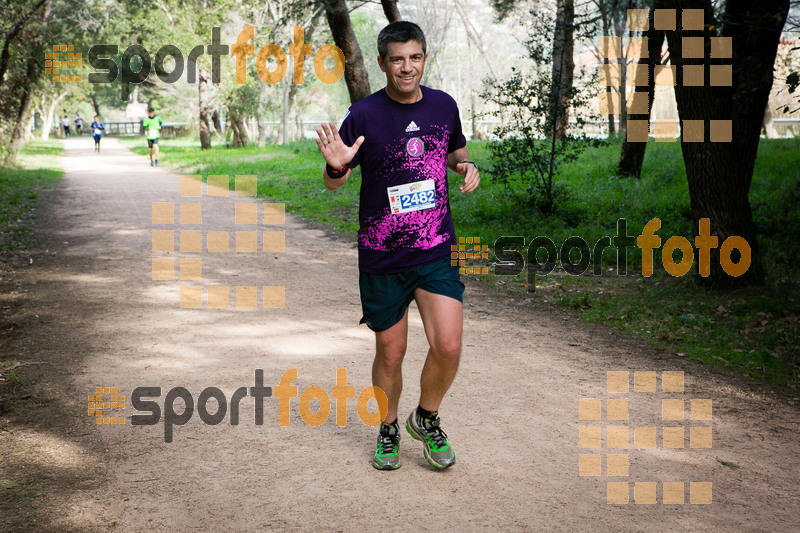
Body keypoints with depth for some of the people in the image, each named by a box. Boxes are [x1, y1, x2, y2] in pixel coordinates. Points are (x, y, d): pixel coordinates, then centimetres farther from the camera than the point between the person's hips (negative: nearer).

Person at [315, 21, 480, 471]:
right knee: (391, 353, 9)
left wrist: (468, 166, 0)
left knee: (448, 346, -10)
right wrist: (336, 165, -24)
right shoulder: (364, 115, -7)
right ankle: (389, 429, 34)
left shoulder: (444, 105, 3)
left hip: (437, 249, 2)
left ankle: (427, 418, 19)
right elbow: (333, 184, -1)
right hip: (382, 256, -2)